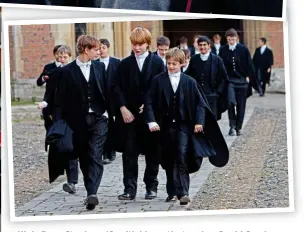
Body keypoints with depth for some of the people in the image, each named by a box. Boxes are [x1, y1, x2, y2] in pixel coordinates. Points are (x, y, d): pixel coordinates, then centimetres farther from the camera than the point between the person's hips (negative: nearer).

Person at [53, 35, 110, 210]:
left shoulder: (100, 67, 7)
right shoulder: (67, 71, -1)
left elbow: (107, 91, 9)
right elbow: (61, 99, -2)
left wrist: (111, 113, 3)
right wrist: (58, 122, -7)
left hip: (99, 118, 0)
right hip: (78, 121, 0)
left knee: (95, 157, -13)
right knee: (84, 159, 9)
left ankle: (92, 194, -22)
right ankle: (91, 194, 21)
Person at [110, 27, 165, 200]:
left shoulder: (157, 62, 1)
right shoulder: (125, 64, 6)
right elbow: (117, 87, 3)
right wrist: (123, 108, -8)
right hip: (129, 114, 1)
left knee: (152, 152, 7)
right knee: (129, 152, -2)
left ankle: (152, 186, 18)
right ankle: (130, 189, 0)